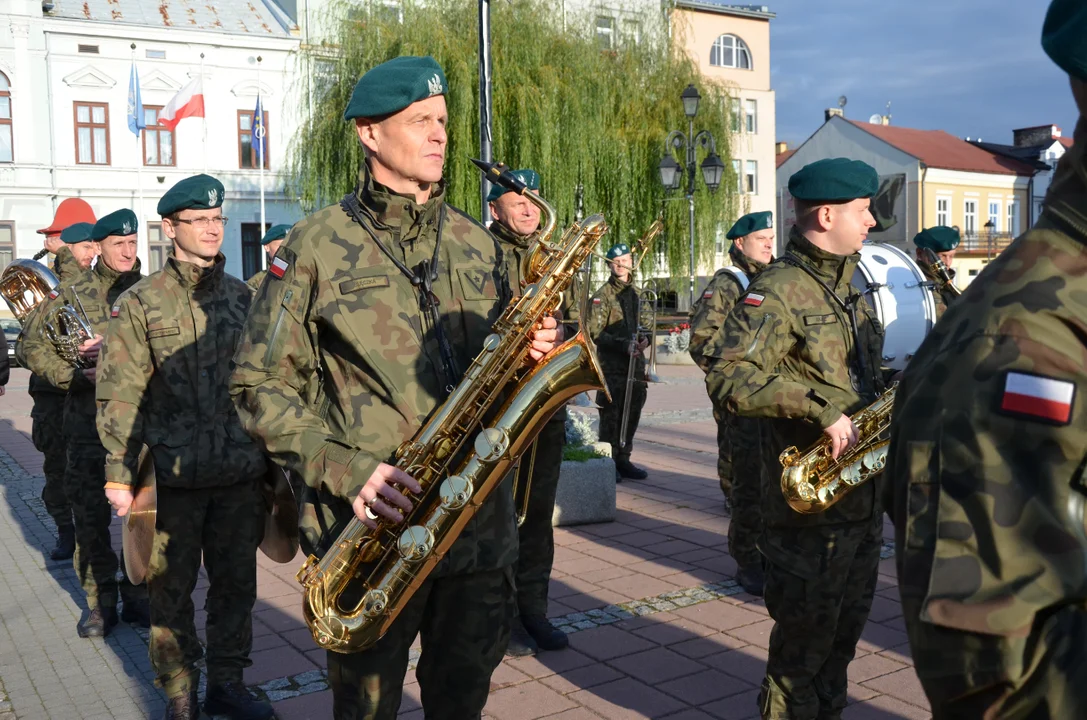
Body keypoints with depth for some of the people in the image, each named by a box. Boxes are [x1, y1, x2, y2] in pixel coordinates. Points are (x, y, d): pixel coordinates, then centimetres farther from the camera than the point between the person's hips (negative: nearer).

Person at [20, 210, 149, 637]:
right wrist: (76, 377, -10)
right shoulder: (72, 294, 3)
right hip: (90, 421, -1)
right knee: (91, 516, 4)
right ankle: (100, 603, 17)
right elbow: (34, 346, 3)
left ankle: (138, 596, 21)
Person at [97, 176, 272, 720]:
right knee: (172, 587, 8)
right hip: (174, 475, -3)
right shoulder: (141, 302, -3)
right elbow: (121, 395, -6)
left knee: (236, 582, 12)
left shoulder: (242, 296, 8)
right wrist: (119, 472, -10)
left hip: (242, 472, 4)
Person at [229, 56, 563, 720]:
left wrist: (531, 350, -6)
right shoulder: (317, 246, -6)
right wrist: (345, 469, -20)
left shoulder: (475, 242, 10)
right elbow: (261, 385, -7)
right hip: (373, 522, -4)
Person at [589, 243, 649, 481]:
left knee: (632, 414, 9)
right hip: (612, 365, -6)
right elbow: (595, 332, -11)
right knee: (611, 414, -3)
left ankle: (623, 459, 21)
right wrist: (623, 345, -19)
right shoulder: (603, 295, -5)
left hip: (636, 363, 6)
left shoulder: (638, 293, 14)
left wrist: (645, 338, 1)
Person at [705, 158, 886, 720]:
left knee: (844, 630, 20)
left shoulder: (847, 287, 14)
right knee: (805, 638, 4)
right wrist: (822, 409, -29)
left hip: (861, 493, 9)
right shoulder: (778, 290, -15)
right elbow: (727, 378, -27)